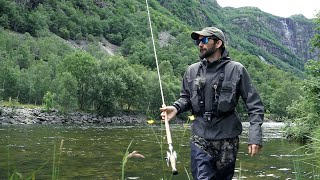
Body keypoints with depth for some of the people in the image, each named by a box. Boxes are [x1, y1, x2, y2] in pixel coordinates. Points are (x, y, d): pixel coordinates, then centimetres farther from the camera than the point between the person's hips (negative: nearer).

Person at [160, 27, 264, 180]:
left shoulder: (236, 70, -5)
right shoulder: (192, 71, 5)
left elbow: (254, 105, -4)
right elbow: (186, 98, 17)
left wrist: (255, 136, -14)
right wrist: (176, 107, -6)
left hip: (227, 139, -1)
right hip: (200, 139, 2)